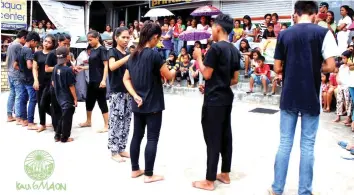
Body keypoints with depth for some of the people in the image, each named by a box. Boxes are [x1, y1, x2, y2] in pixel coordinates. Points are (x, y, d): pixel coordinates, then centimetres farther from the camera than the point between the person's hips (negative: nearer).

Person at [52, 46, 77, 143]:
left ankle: (57, 135, 26)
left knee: (63, 116, 21)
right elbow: (71, 86, -18)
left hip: (59, 97, 8)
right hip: (68, 98, -7)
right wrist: (75, 98, -11)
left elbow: (53, 83, 9)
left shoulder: (55, 68, 2)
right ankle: (64, 137, 16)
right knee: (67, 117, 6)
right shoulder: (68, 70, -20)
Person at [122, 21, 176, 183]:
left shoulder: (133, 55, 7)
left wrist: (135, 95, -2)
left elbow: (126, 79, 7)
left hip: (138, 104, 7)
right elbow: (168, 76, -8)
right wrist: (174, 71, 13)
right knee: (152, 139, 2)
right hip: (153, 105, -7)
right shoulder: (154, 55, -15)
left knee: (137, 136, 14)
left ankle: (135, 169, 25)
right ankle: (149, 175, 9)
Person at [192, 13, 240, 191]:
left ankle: (209, 181, 7)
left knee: (212, 139, -2)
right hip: (227, 98, 8)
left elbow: (206, 74, -15)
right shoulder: (235, 50, 10)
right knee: (225, 136, 14)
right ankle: (225, 174, 25)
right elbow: (234, 80, 12)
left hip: (213, 100, -8)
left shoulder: (215, 48, -15)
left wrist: (198, 57, -2)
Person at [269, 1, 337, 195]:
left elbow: (277, 68, 3)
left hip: (289, 97, 2)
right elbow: (330, 66, -9)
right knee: (307, 146, 7)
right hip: (310, 98, -2)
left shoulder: (283, 34, 2)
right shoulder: (323, 32, -4)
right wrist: (316, 68, 11)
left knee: (285, 143, 10)